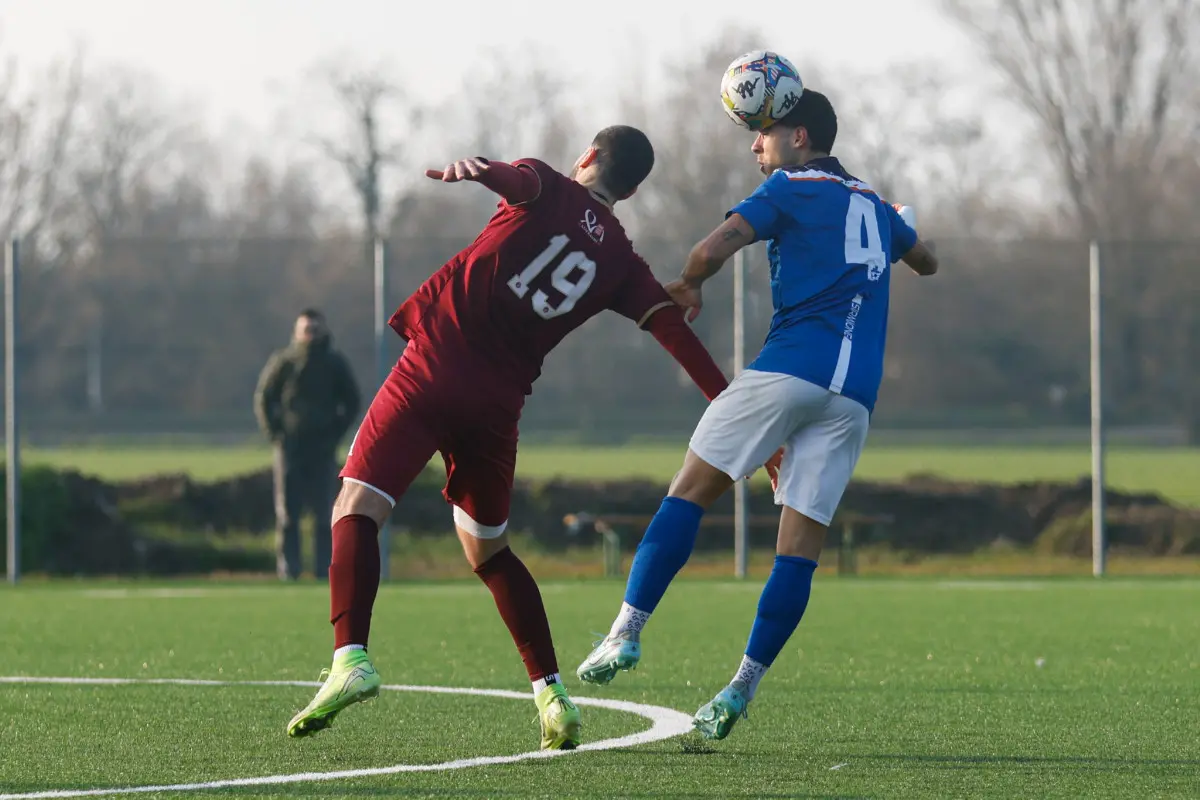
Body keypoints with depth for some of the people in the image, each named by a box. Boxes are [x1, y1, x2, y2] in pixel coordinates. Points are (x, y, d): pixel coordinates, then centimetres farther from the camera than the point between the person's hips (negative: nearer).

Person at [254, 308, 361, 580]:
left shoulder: (336, 364, 5)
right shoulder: (283, 362, 1)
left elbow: (352, 404, 12)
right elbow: (263, 399, 6)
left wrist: (335, 434, 1)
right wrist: (275, 433, -4)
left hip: (322, 448, 1)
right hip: (290, 446, -1)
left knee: (324, 512, -1)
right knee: (287, 512, -2)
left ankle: (324, 567, 3)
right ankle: (288, 567, 0)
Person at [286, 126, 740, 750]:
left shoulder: (551, 193, 7)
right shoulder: (621, 261, 14)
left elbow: (521, 178, -17)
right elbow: (675, 330, 5)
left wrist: (481, 170, -41)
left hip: (433, 367, -4)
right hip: (498, 404, 4)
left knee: (356, 509, -6)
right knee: (488, 551, 21)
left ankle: (350, 658, -27)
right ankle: (551, 695, 14)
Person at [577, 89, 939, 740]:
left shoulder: (789, 189, 4)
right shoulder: (874, 204, 23)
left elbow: (714, 250, -10)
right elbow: (926, 262, 43)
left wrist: (688, 285, 9)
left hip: (790, 368, -5)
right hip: (854, 394, 5)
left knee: (689, 492, 0)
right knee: (800, 550, 0)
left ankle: (627, 630, -11)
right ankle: (741, 689, -5)